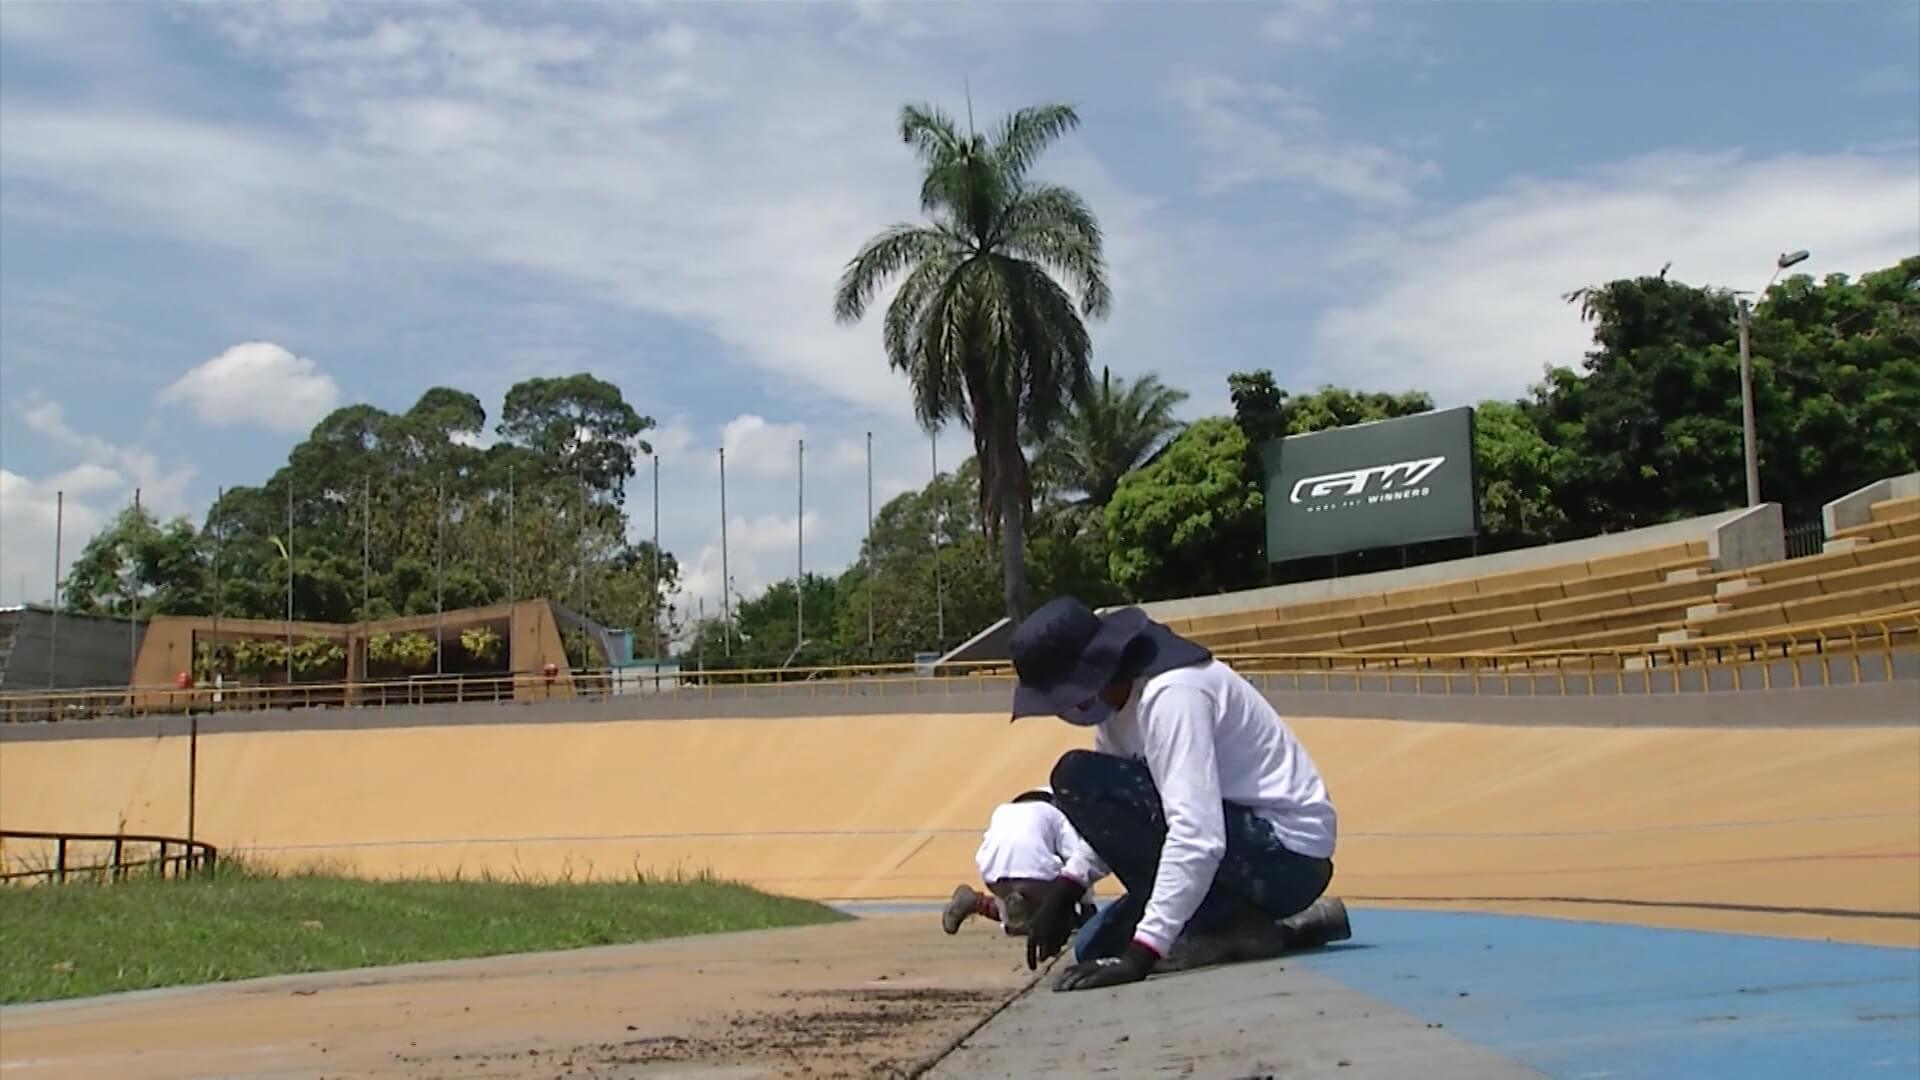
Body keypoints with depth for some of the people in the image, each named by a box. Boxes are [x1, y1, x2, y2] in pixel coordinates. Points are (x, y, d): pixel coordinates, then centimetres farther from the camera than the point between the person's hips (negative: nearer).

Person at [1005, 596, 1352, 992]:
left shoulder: (1169, 694, -25)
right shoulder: (1121, 694, 5)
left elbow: (1198, 836, -33)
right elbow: (1115, 808, 14)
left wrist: (1140, 953, -34)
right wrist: (1065, 887, 0)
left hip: (1287, 851, -10)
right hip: (1247, 844, 10)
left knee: (1078, 778, -20)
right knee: (1097, 947, 12)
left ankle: (1231, 927, -13)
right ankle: (1265, 924, 12)